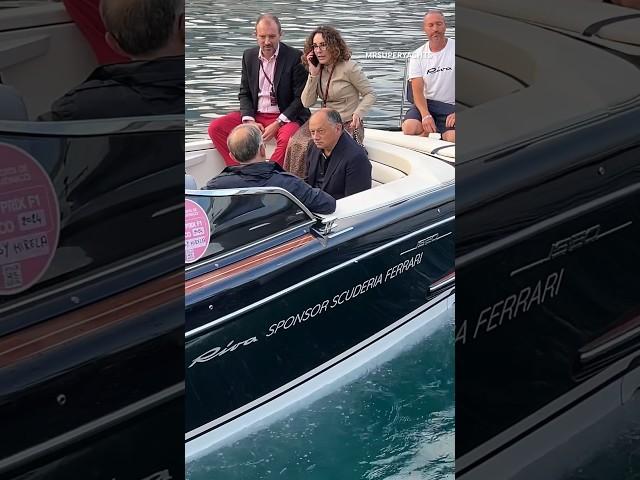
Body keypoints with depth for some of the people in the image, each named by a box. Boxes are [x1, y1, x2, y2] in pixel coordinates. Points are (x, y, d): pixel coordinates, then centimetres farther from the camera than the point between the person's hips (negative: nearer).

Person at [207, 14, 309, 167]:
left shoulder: (295, 57, -7)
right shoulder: (249, 56, 8)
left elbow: (301, 98, -8)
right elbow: (244, 93, 12)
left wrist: (277, 124, -16)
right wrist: (249, 121, -7)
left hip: (285, 116, -5)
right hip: (255, 115, 5)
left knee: (287, 138, -38)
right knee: (215, 127, -13)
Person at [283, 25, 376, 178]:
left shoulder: (349, 68, -8)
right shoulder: (318, 70, 11)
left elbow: (370, 94, -3)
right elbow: (307, 102, 4)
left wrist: (358, 114, -21)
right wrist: (313, 74, -5)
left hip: (348, 126, -6)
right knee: (296, 143, -23)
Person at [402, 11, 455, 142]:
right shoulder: (418, 56, 4)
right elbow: (417, 90, -5)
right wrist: (425, 115, -23)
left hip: (450, 106, -2)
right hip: (425, 103, 2)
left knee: (453, 137, -30)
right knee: (409, 128, -29)